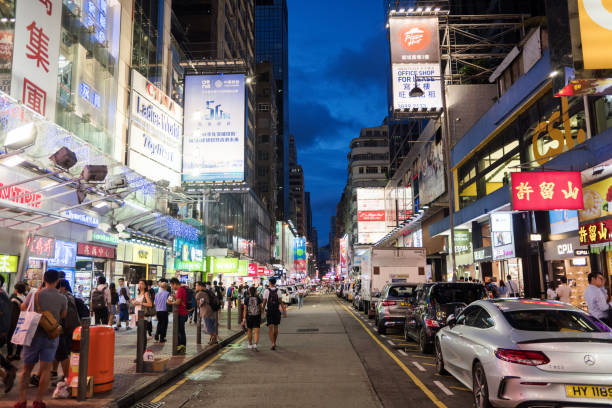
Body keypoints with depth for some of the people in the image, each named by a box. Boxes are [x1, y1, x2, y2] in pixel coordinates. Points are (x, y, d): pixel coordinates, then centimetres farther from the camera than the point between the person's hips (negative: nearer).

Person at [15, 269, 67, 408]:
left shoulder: (35, 295, -8)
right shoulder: (62, 299, -7)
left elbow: (23, 307, 11)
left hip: (34, 335, 1)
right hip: (51, 337, 0)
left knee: (26, 369, 13)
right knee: (45, 370, 3)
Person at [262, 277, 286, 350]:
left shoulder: (266, 291, -7)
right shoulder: (278, 291, -2)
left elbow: (264, 302, -5)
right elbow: (281, 302, -4)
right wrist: (284, 311, -1)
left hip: (269, 311, -2)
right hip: (277, 311, 2)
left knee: (270, 328, 0)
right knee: (276, 327, 15)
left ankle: (273, 343, -15)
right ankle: (274, 342, 28)